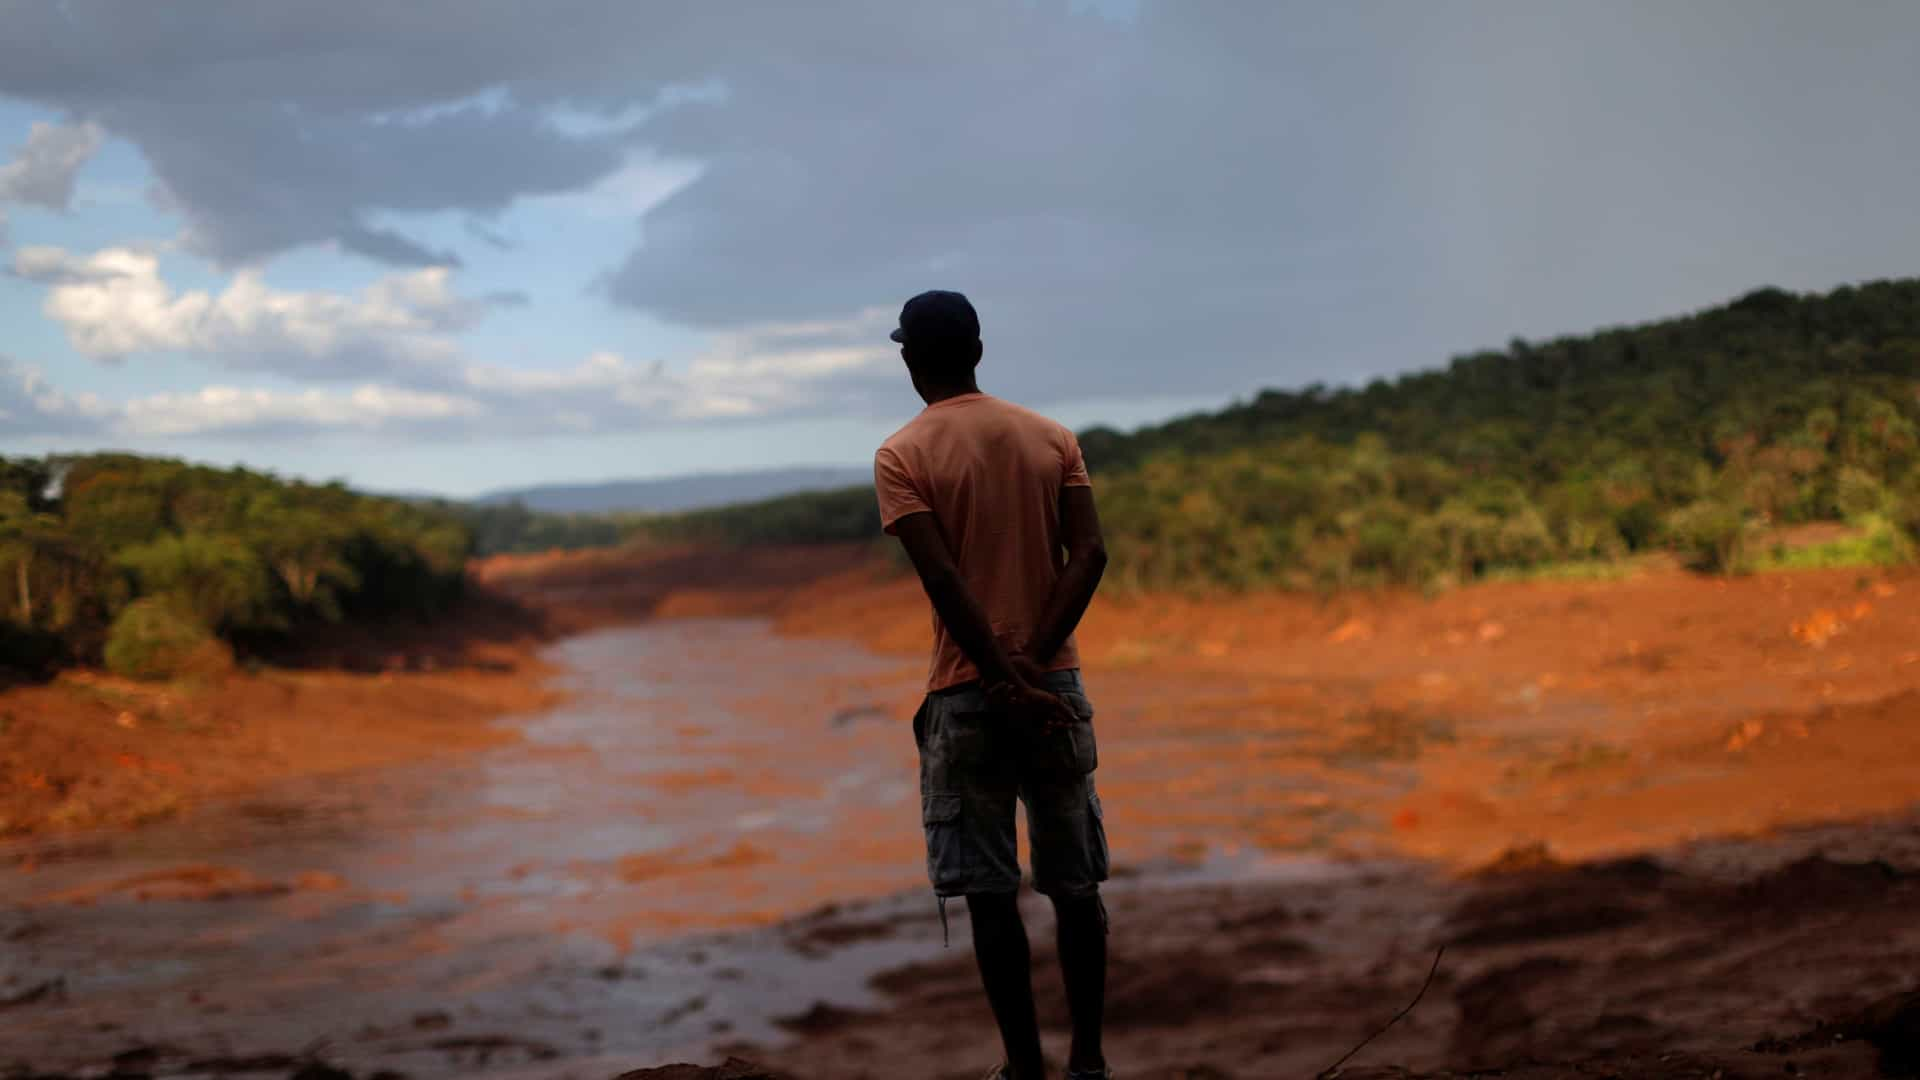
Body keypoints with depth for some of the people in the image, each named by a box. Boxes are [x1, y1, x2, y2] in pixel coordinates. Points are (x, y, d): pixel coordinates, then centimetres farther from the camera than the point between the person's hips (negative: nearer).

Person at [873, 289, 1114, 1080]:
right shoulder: (1053, 438, 7)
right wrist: (1032, 661, -12)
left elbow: (944, 579, -15)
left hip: (966, 692, -3)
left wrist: (1004, 679, -15)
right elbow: (1089, 555, -6)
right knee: (1076, 882, 11)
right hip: (1056, 683, 3)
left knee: (989, 891, 4)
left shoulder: (901, 456, -4)